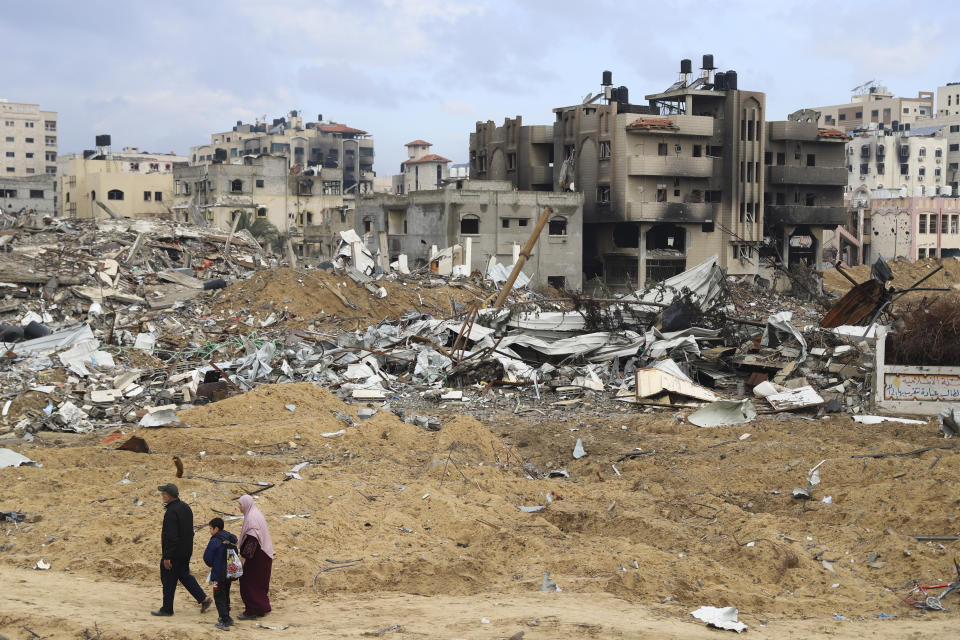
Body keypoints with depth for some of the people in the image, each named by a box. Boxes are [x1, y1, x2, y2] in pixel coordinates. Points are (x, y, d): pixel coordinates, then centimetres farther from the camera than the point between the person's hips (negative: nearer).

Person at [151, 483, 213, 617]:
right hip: (186, 552, 9)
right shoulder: (185, 507, 6)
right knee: (184, 576, 19)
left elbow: (171, 537, -25)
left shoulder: (171, 513, -23)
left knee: (168, 580, 3)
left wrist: (167, 557, -21)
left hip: (174, 553, -9)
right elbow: (190, 531, 15)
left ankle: (167, 609, 13)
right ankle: (203, 598, 15)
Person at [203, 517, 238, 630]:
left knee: (219, 597, 1)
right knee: (226, 595, 22)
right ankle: (226, 617, 31)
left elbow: (207, 558, -14)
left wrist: (212, 565, 7)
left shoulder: (215, 541, -19)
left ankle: (224, 622, -2)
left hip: (219, 575, -8)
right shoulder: (231, 538, 5)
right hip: (230, 573, 8)